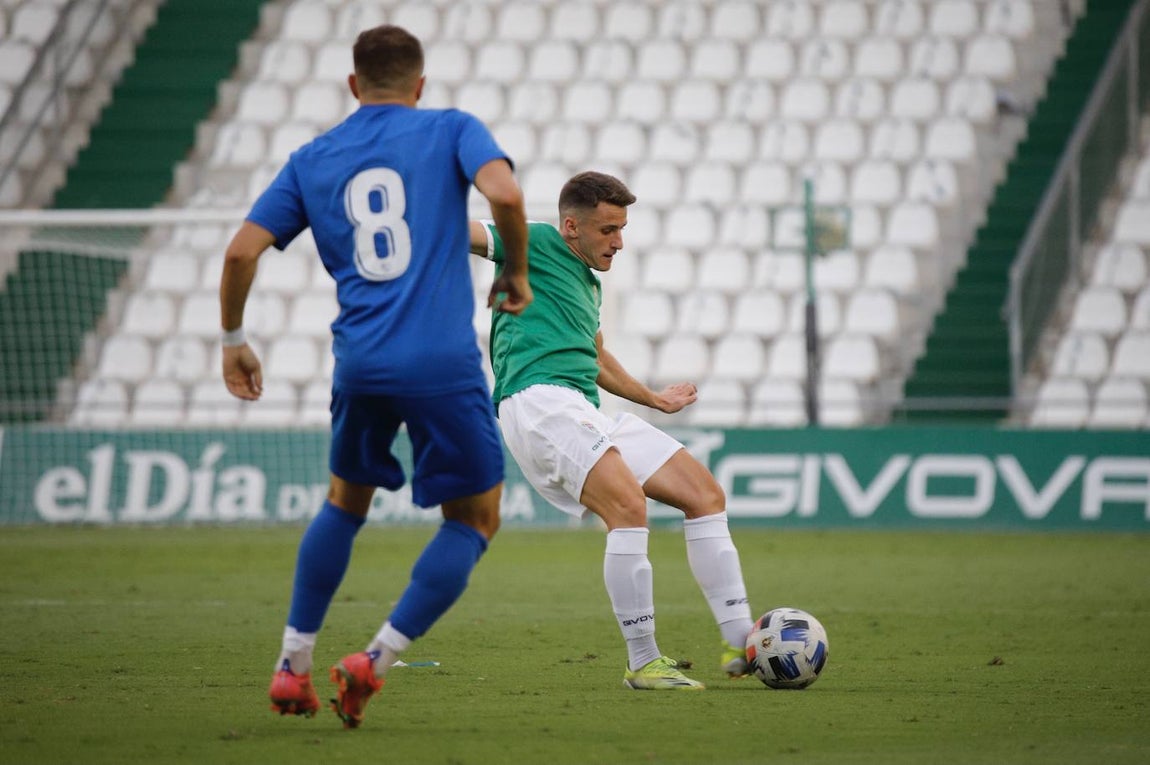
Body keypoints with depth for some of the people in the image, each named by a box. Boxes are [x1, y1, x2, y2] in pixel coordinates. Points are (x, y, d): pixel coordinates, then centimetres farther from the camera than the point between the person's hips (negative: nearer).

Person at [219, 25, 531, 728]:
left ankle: (293, 667, 23)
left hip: (360, 365, 4)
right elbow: (504, 194, -12)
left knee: (346, 501, 27)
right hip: (445, 362, -4)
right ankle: (375, 662, -3)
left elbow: (242, 252, 10)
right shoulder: (451, 130, 7)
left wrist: (233, 340, 23)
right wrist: (517, 276, 3)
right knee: (476, 519, 11)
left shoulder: (312, 160, 15)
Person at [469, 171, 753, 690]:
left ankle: (740, 641, 3)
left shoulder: (588, 281, 28)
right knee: (629, 503, -28)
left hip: (587, 414, 10)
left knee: (705, 493, 3)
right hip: (538, 401, -10)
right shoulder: (536, 244, 4)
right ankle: (643, 663, -22)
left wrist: (654, 399, 57)